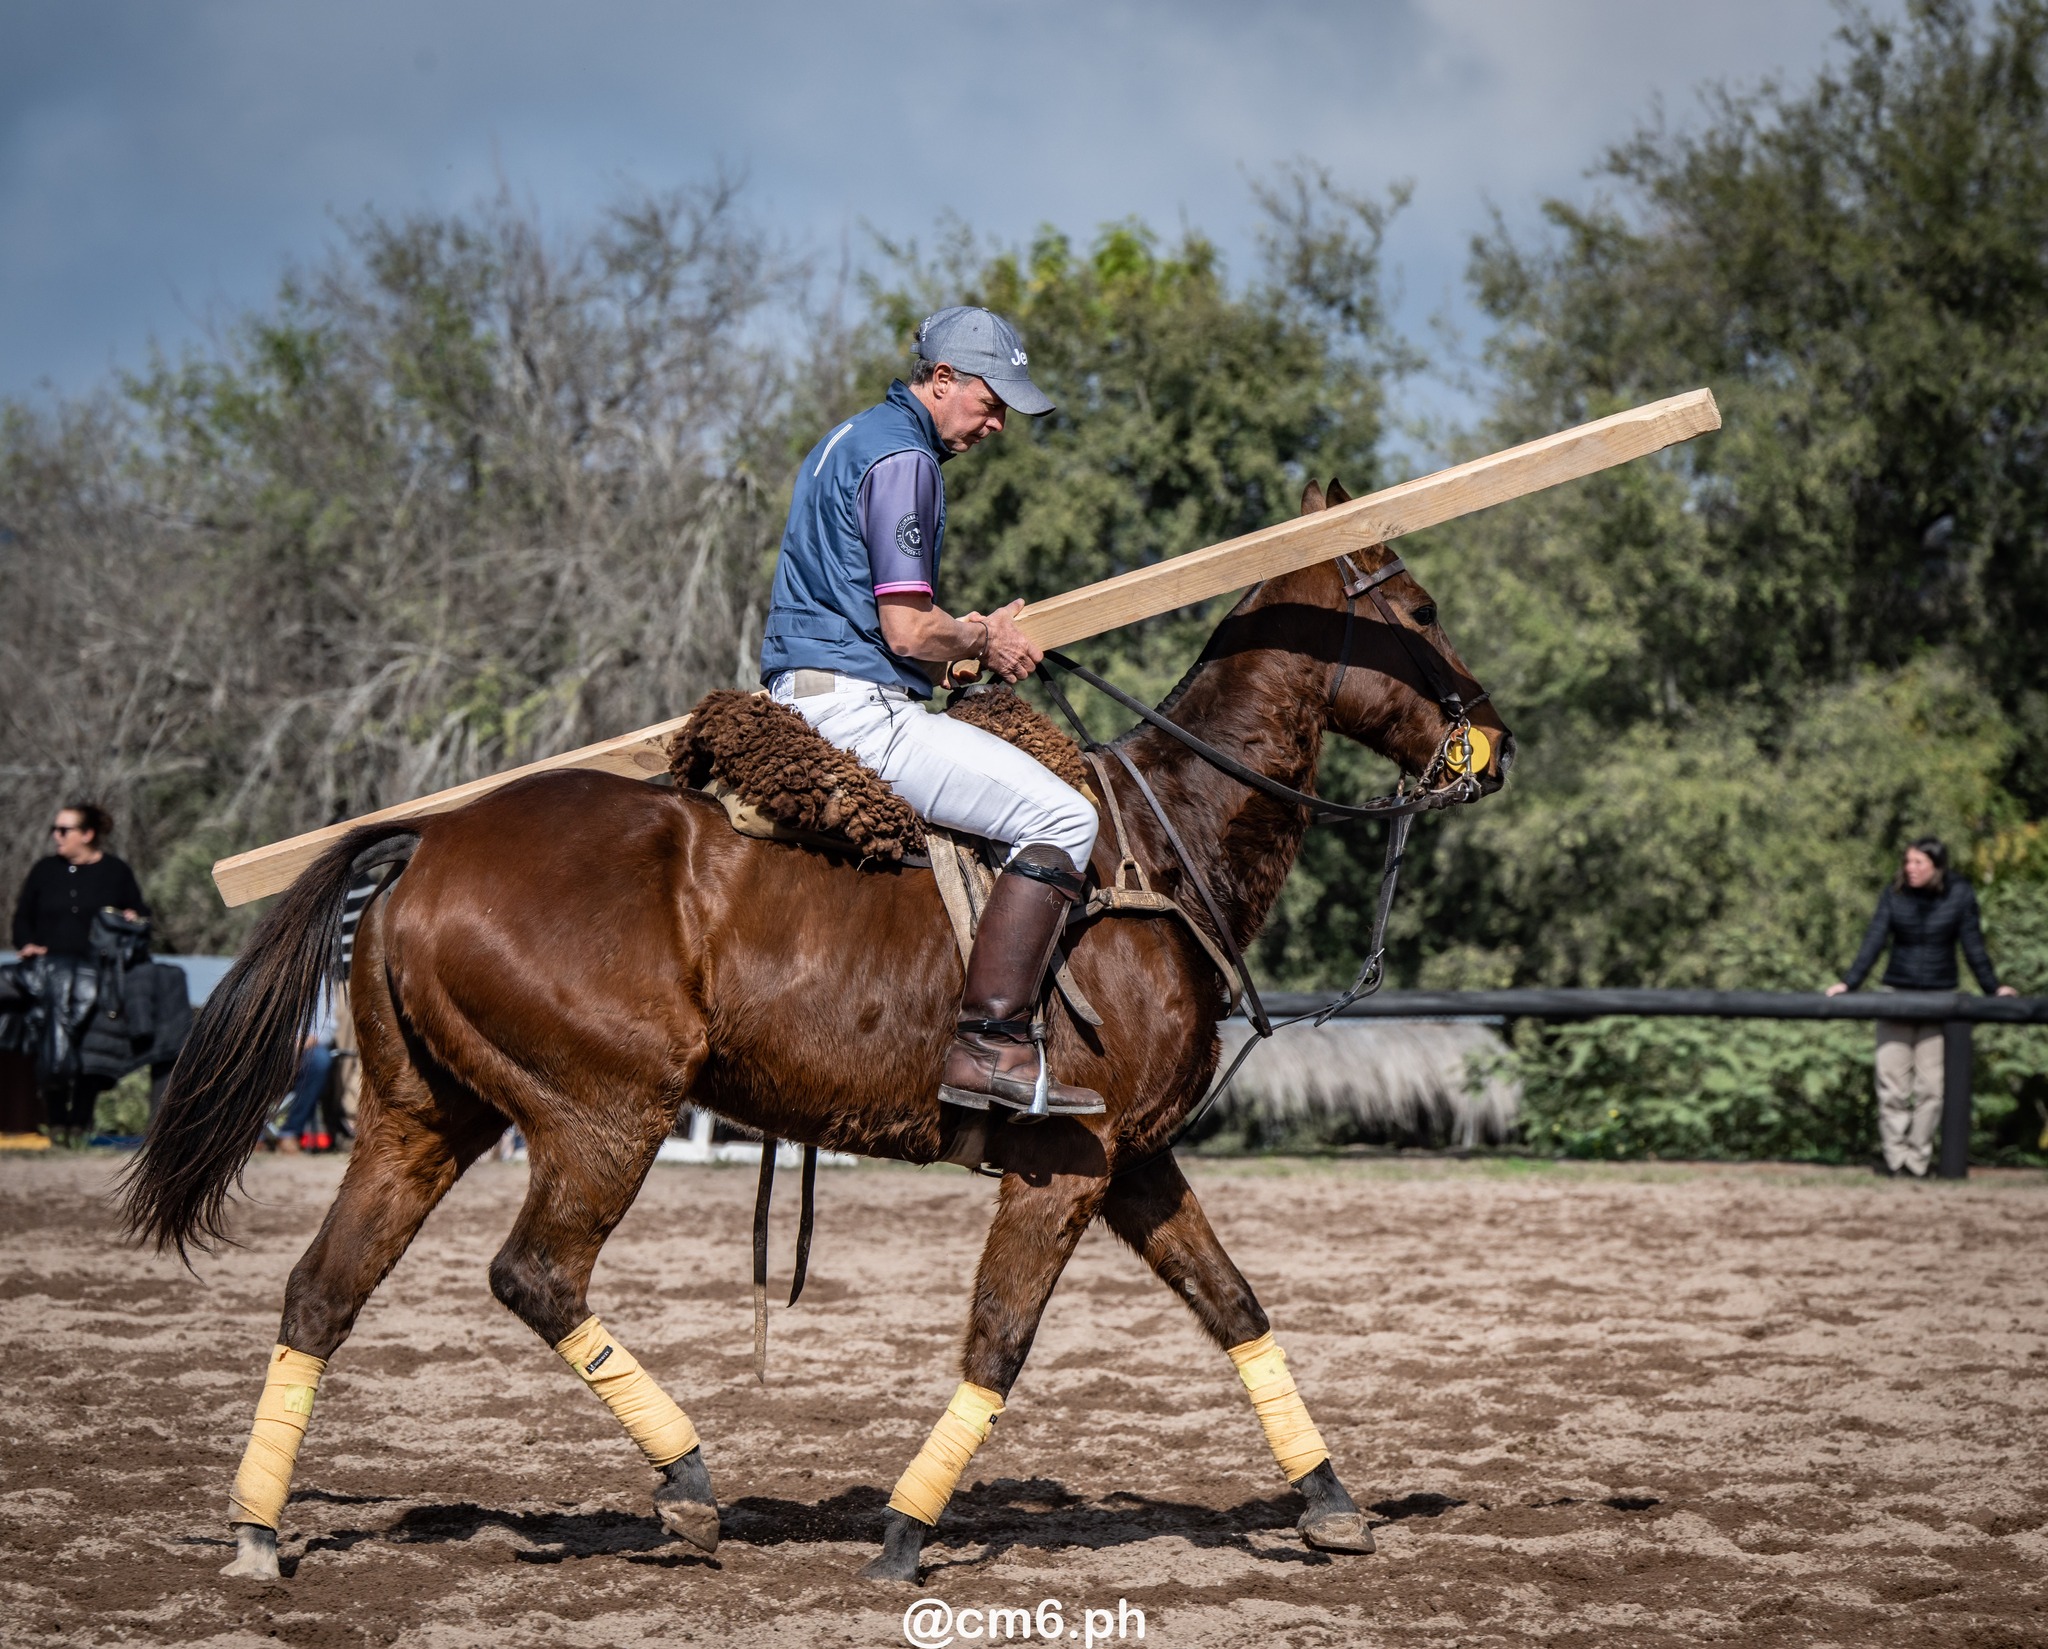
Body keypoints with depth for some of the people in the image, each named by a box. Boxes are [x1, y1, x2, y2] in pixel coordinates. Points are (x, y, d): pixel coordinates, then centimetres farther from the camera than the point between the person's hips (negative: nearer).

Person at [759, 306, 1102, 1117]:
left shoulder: (850, 440, 21)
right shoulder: (902, 457, -12)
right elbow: (909, 629, -19)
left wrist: (970, 630, 20)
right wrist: (982, 639, 1)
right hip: (857, 705, -11)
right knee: (1061, 816, -16)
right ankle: (989, 1044, -21)